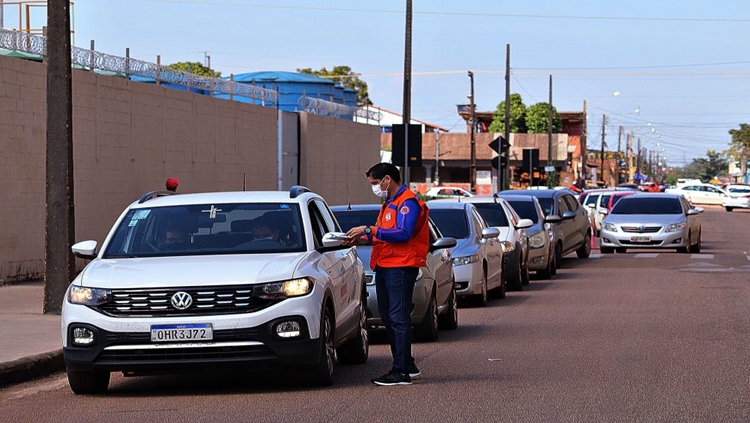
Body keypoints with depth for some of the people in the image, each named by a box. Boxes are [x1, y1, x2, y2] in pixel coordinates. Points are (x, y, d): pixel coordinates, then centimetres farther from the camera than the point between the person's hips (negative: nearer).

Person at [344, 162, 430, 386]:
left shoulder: (407, 202, -11)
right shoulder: (390, 203, 23)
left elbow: (403, 233, -23)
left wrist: (369, 230, -21)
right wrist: (362, 238, 8)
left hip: (401, 267, -11)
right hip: (384, 267, 11)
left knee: (398, 318, -11)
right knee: (388, 318, 13)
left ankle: (401, 372, -11)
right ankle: (407, 365, 21)